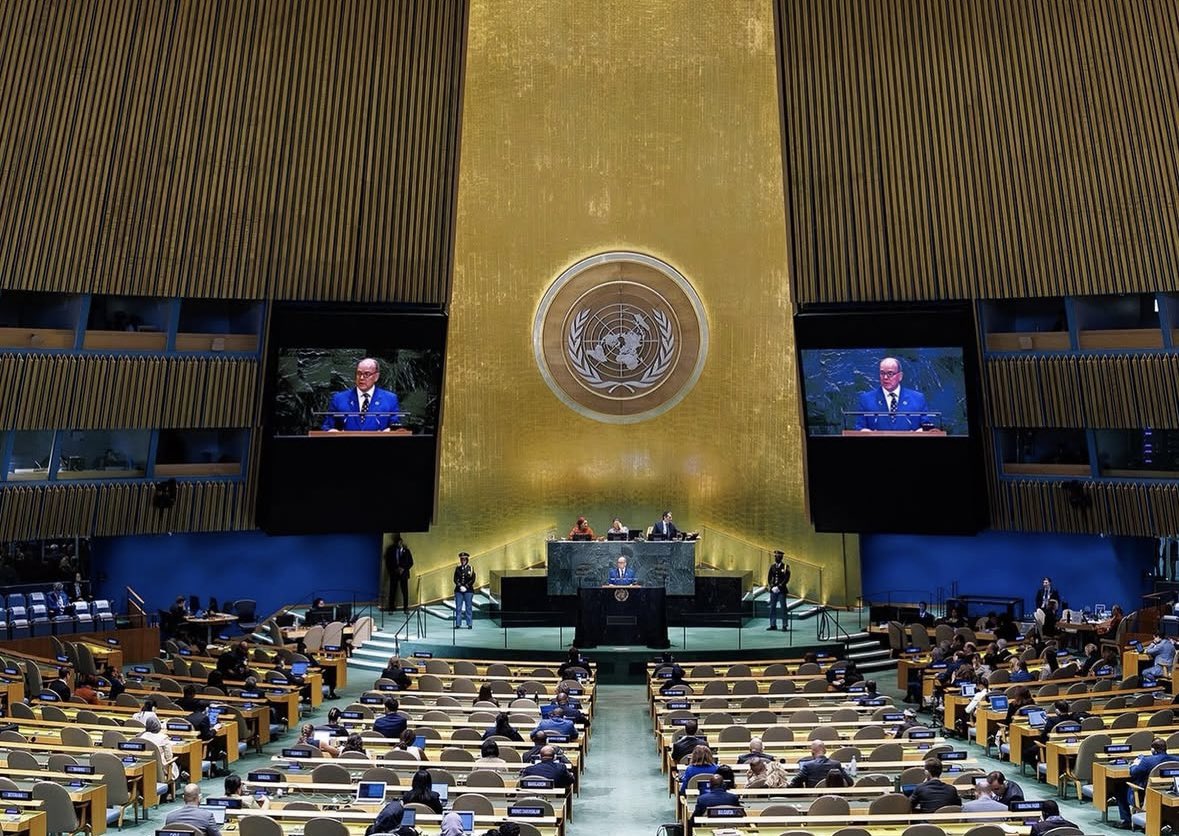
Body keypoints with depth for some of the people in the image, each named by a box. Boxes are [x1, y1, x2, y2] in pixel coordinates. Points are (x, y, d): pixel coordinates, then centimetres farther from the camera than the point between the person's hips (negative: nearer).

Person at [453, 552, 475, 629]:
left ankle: (469, 624, 5)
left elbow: (473, 580, -3)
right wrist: (460, 586, -10)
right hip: (459, 590, 2)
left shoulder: (470, 568, 2)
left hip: (468, 590, -2)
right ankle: (458, 624, 7)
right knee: (458, 608, 2)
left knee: (468, 608, 1)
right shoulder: (457, 568, 7)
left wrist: (466, 587, -12)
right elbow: (455, 579, 4)